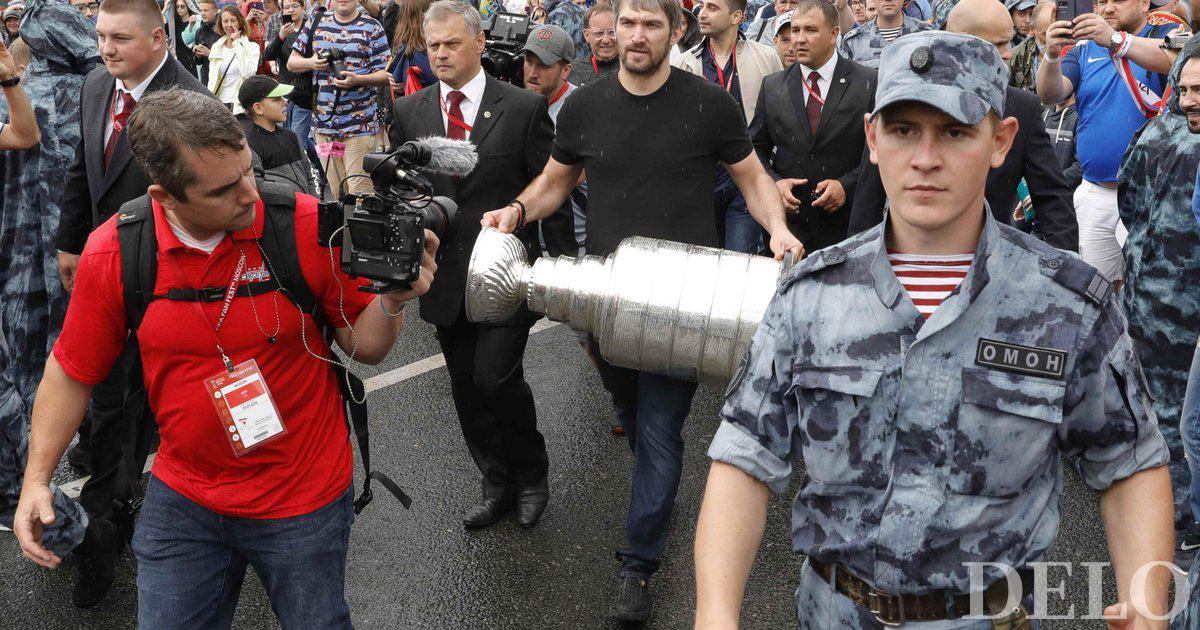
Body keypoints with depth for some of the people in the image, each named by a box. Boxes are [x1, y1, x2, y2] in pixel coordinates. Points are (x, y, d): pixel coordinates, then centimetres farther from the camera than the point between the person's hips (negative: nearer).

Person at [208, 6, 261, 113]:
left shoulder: (252, 47, -1)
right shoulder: (216, 47, 13)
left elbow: (247, 73, -18)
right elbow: (211, 80, 17)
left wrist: (237, 43, -11)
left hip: (240, 104, -4)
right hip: (219, 103, 4)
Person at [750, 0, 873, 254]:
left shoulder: (869, 83, -3)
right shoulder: (772, 86, 7)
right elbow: (756, 148, 11)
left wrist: (848, 185, -15)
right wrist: (773, 182, -7)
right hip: (787, 222, 2)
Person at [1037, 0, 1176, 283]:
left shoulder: (1167, 35, 3)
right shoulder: (1084, 49, 12)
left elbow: (1170, 58, -21)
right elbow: (1050, 94, -4)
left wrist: (1114, 39, -36)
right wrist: (1052, 56, -24)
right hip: (1093, 194, 3)